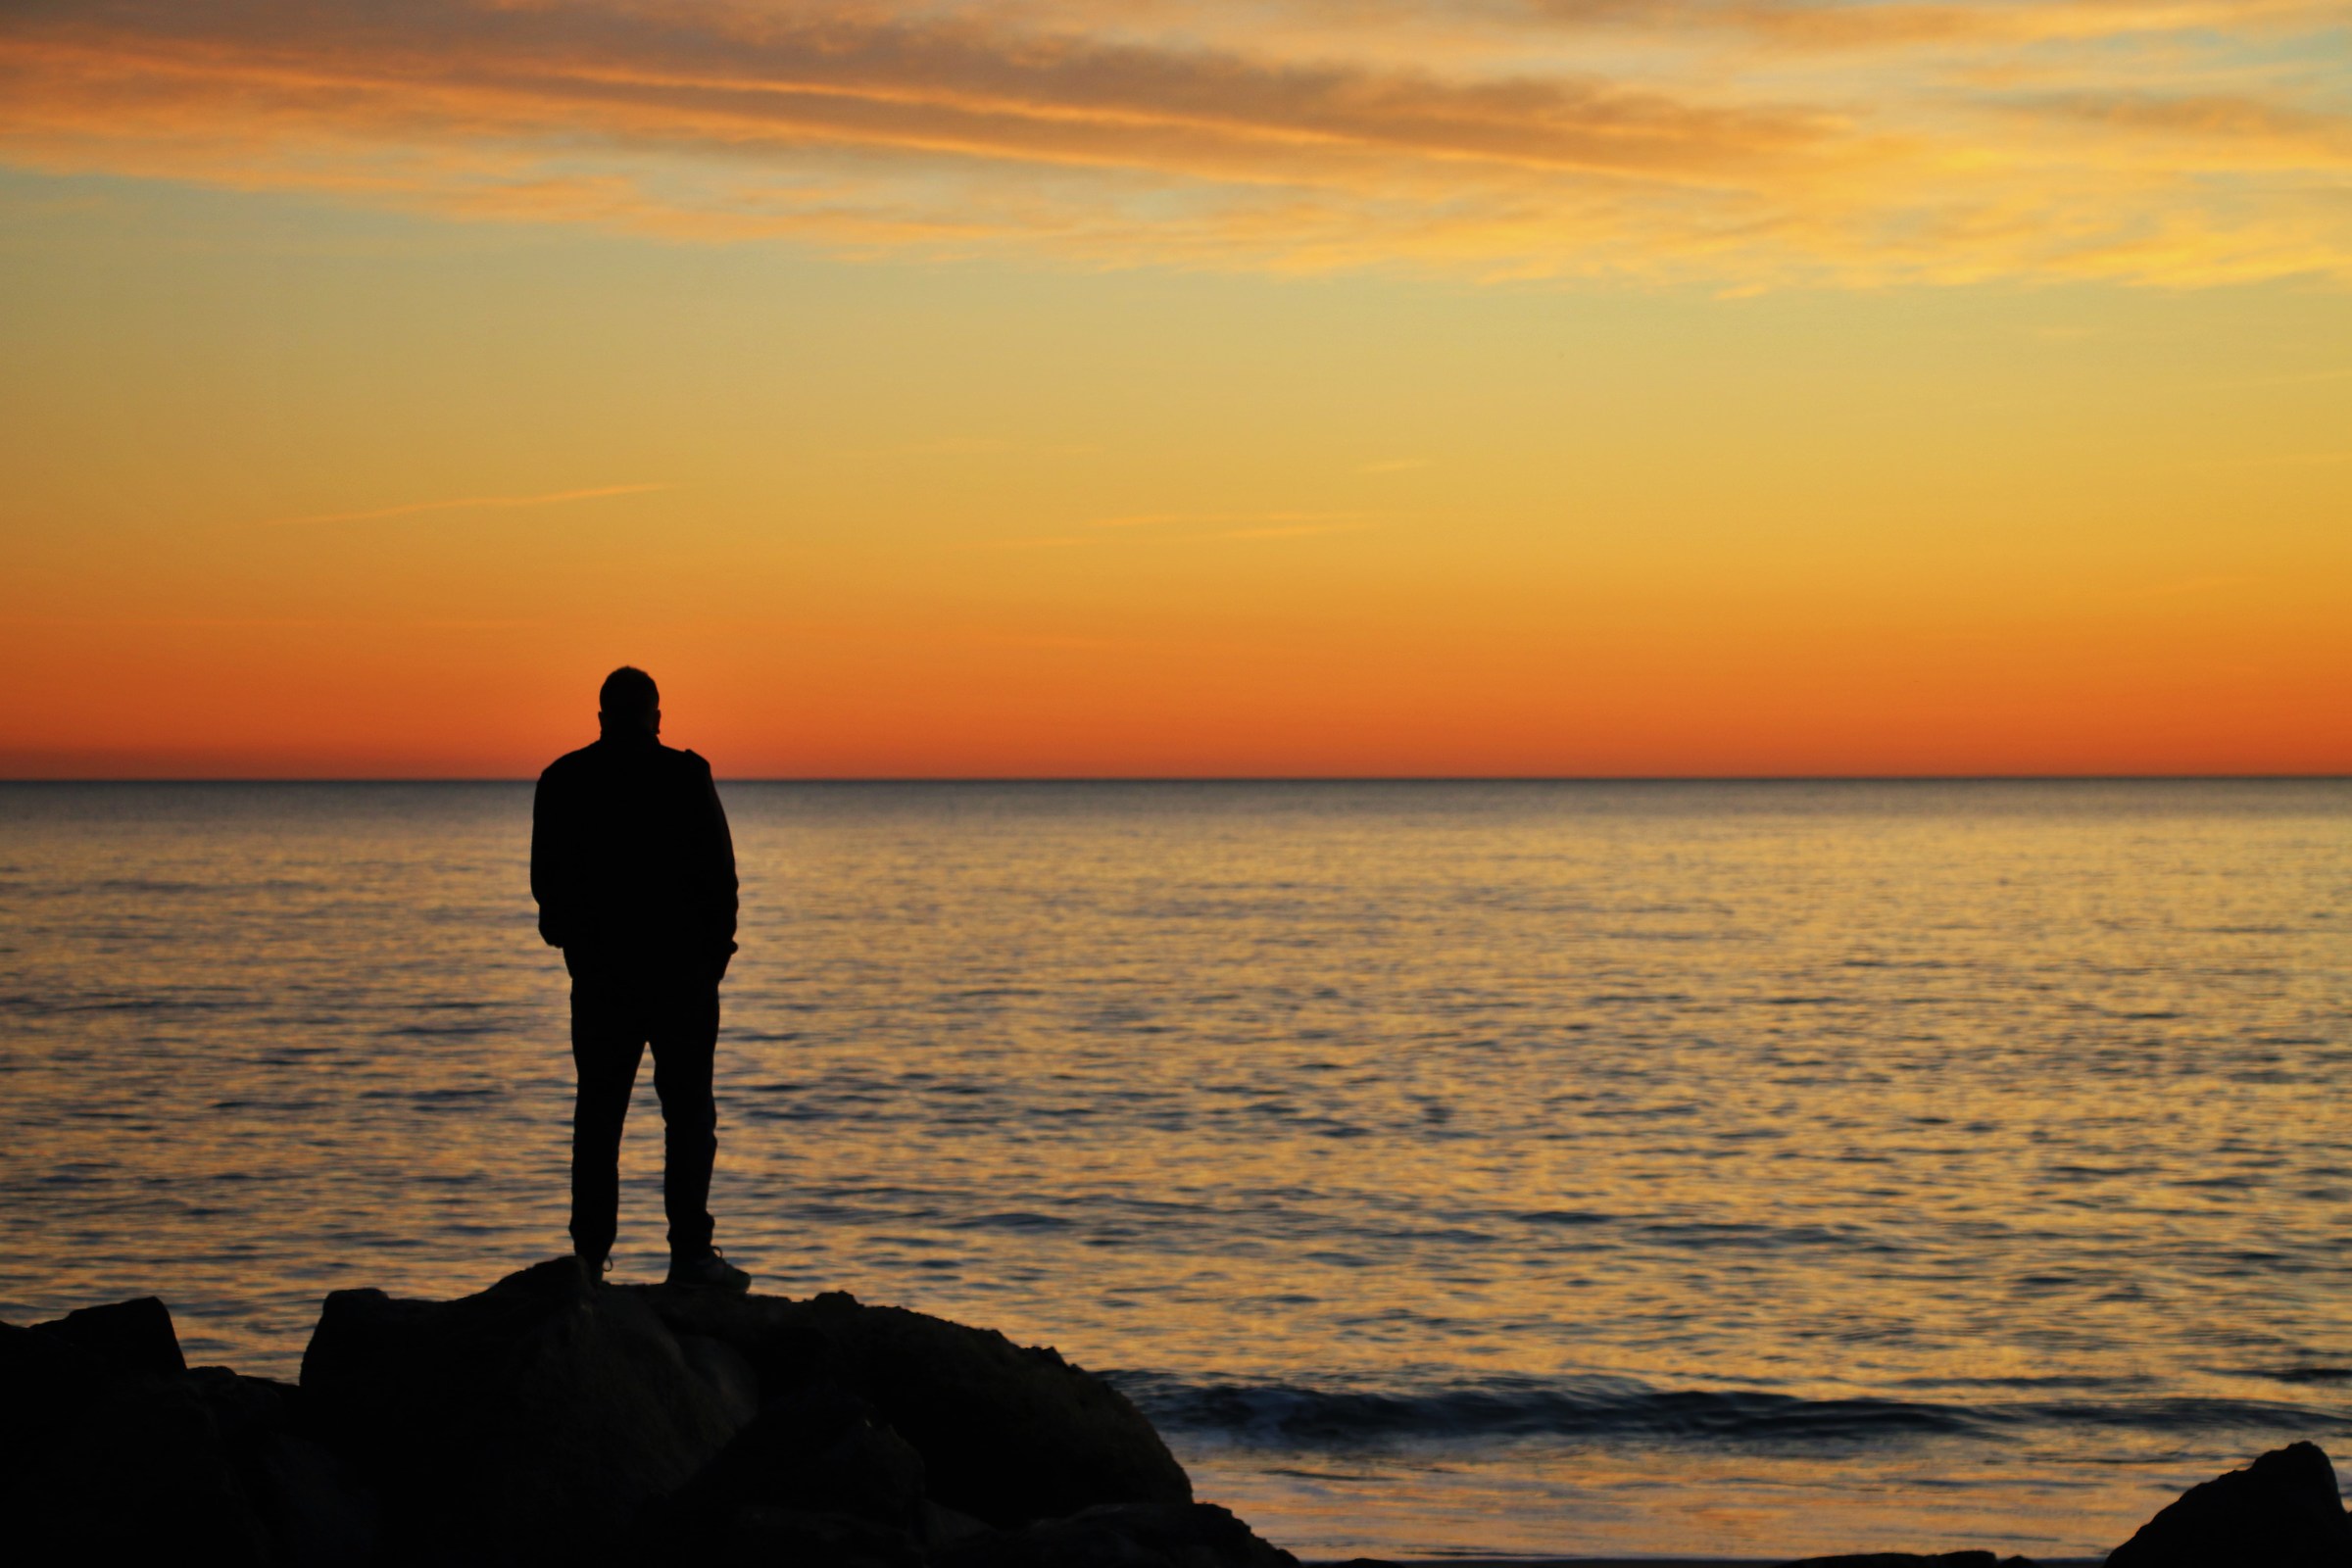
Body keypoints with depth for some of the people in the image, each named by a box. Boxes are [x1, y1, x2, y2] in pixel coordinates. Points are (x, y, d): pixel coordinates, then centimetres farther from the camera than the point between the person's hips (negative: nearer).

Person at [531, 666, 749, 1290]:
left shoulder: (563, 779, 2)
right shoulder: (685, 775, -7)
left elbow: (545, 879, 7)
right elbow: (719, 871, -7)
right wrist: (717, 945, 5)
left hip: (598, 969, 3)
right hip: (680, 964, -3)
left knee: (598, 1111, 8)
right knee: (688, 1109, 2)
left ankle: (590, 1256, 5)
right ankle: (690, 1252, -3)